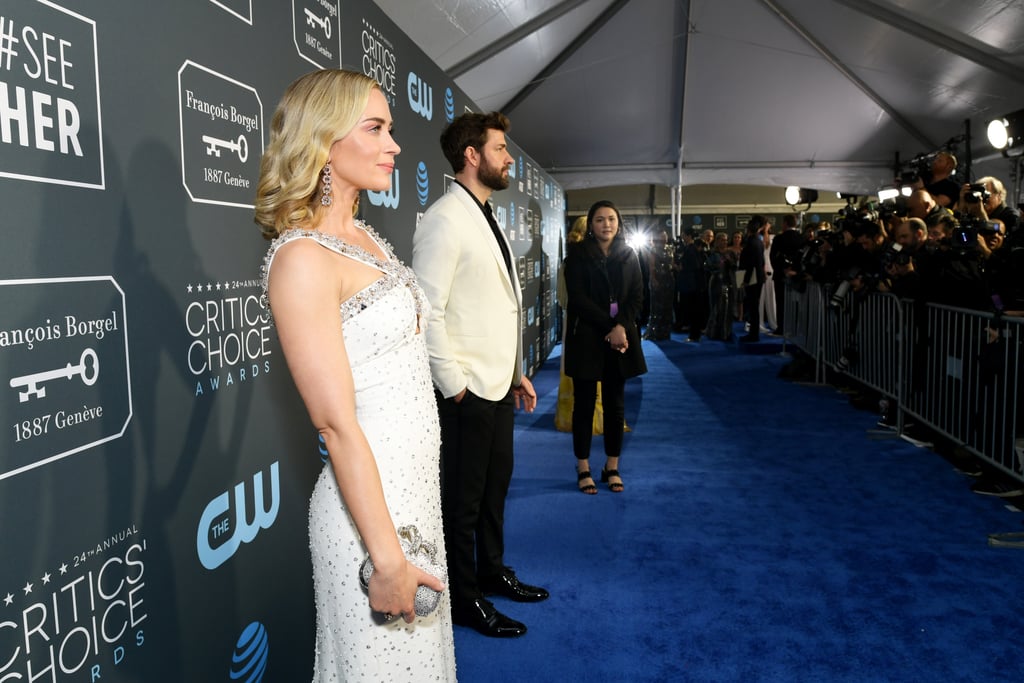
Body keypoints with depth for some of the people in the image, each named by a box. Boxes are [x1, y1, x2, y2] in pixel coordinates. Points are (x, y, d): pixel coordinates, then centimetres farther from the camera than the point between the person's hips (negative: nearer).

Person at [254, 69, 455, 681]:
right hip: (370, 499, -8)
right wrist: (386, 558, -19)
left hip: (417, 484, 8)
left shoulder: (367, 236, 7)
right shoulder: (303, 257, -20)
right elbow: (337, 424, -22)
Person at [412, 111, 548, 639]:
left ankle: (492, 571, 40)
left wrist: (517, 372, 15)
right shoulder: (445, 219, -15)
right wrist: (454, 385, -18)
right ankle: (464, 599, 23)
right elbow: (427, 312, -21)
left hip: (499, 385, 9)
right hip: (467, 391, -9)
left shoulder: (485, 219, 15)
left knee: (495, 484, 21)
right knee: (463, 497, 6)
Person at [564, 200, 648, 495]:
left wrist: (621, 327, -12)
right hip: (586, 338, -3)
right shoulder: (578, 254, -1)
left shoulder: (628, 255, 9)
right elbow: (578, 298, -9)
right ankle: (583, 469, 12)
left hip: (621, 338, 3)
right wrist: (609, 327, -14)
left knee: (616, 404, 7)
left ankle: (612, 468, 18)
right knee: (584, 403, 2)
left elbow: (637, 296, 4)